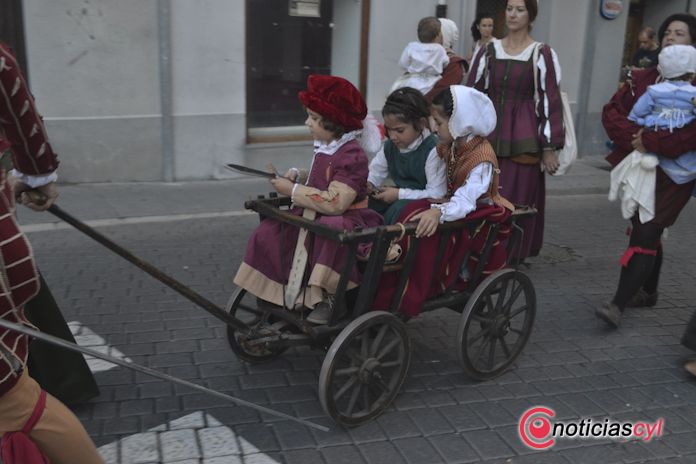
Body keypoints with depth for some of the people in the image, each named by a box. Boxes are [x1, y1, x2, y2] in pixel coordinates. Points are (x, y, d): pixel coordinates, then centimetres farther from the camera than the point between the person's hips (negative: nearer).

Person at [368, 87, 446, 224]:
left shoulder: (432, 151, -20)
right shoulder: (390, 146, 3)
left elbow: (437, 194, -24)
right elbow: (374, 172, 13)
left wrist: (399, 194, -24)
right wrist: (367, 183, -12)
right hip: (400, 199, 7)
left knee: (398, 208, -33)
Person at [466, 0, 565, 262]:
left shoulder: (543, 54, -2)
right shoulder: (489, 51, 8)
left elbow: (551, 101, -3)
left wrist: (549, 148, -6)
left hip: (523, 140, -3)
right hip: (488, 137, 3)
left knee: (517, 202, 0)